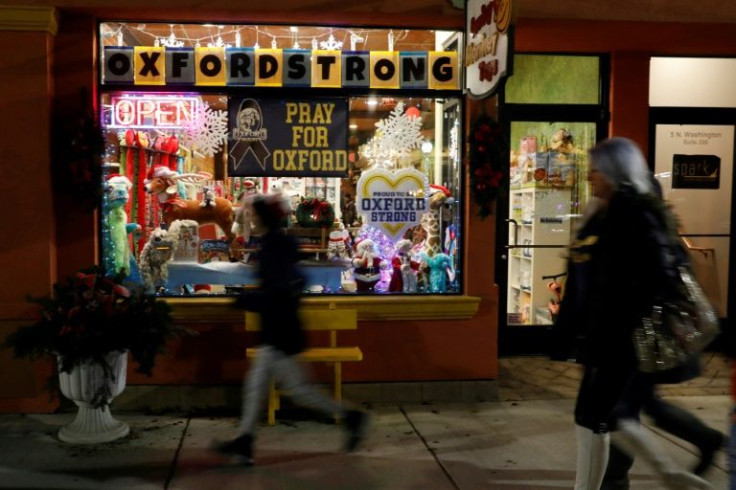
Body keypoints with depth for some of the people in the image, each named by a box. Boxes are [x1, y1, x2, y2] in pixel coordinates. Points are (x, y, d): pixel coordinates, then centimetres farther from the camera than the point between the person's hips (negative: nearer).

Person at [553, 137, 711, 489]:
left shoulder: (635, 216, -14)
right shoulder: (601, 215, 13)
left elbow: (659, 278, -22)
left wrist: (622, 325, -19)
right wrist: (570, 325, 15)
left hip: (616, 338, -9)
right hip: (597, 335, 9)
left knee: (590, 419, 0)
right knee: (604, 415, 18)